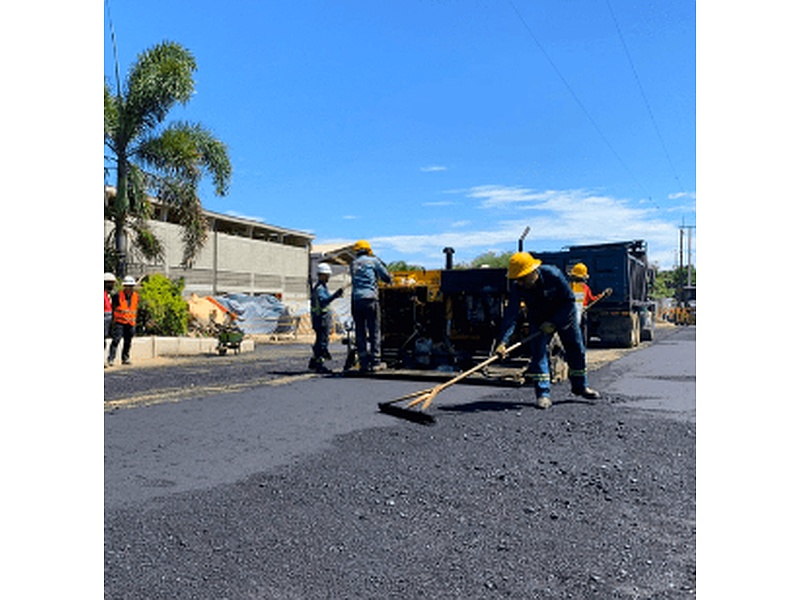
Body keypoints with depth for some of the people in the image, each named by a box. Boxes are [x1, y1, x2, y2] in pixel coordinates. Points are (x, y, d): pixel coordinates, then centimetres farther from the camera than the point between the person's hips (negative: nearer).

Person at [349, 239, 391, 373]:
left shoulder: (353, 264, 16)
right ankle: (374, 361, -2)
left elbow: (354, 281, 16)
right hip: (371, 299, -3)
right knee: (374, 331, 1)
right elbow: (387, 277, 4)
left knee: (360, 332, 6)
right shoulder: (373, 261, 5)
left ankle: (363, 363, 4)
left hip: (356, 300, 3)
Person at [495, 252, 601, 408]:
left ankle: (580, 386, 30)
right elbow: (511, 315, -35)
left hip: (564, 316, 0)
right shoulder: (517, 288, -28)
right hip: (539, 321, 1)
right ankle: (543, 394, -8)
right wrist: (503, 341, -47)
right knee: (538, 352, -15)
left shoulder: (553, 275, -33)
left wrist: (554, 323, -28)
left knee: (576, 350, 9)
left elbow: (570, 300, -22)